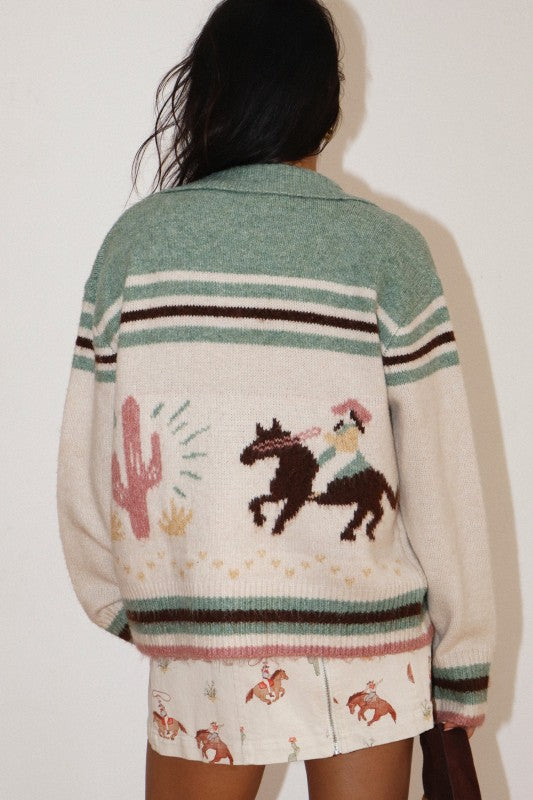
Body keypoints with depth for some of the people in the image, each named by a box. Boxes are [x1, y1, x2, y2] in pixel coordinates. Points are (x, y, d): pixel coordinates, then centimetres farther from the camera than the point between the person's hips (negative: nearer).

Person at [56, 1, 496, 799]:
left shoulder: (137, 239, -5)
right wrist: (463, 660, 4)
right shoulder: (386, 249, -8)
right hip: (367, 648, 0)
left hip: (197, 645, 1)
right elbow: (439, 477, -8)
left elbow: (89, 463, -2)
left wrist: (119, 601, 15)